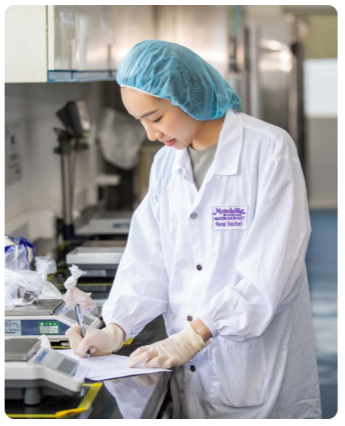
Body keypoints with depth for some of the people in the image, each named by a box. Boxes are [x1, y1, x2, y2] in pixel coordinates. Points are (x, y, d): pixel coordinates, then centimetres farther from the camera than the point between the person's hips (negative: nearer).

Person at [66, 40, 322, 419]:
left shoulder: (270, 149, -12)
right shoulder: (165, 164, 9)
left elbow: (268, 268, -18)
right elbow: (148, 259, 7)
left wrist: (193, 335, -22)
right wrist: (116, 330, -7)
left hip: (260, 369, -5)